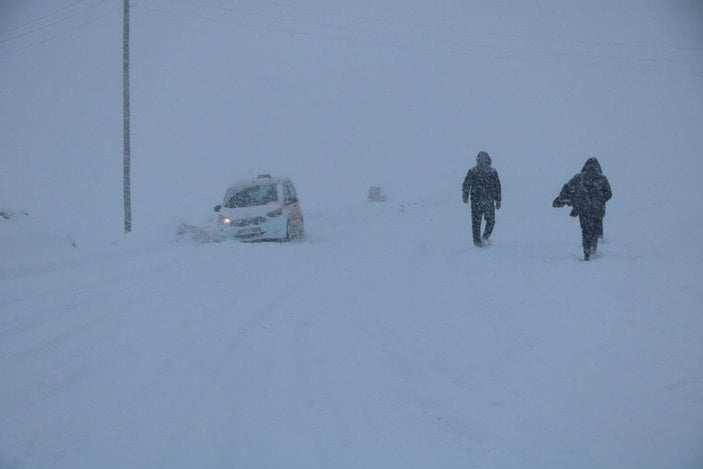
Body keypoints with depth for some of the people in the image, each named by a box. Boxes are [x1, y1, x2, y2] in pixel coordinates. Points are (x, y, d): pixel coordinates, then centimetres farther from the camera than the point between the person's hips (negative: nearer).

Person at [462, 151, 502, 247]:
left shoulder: (472, 171, -3)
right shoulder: (493, 172, 0)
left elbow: (466, 185, -3)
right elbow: (497, 187, 3)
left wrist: (465, 196, 7)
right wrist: (498, 201, 8)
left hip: (476, 201, 0)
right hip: (489, 201, 0)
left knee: (476, 221, 7)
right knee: (490, 220, 13)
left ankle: (477, 241, 4)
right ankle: (485, 237, -2)